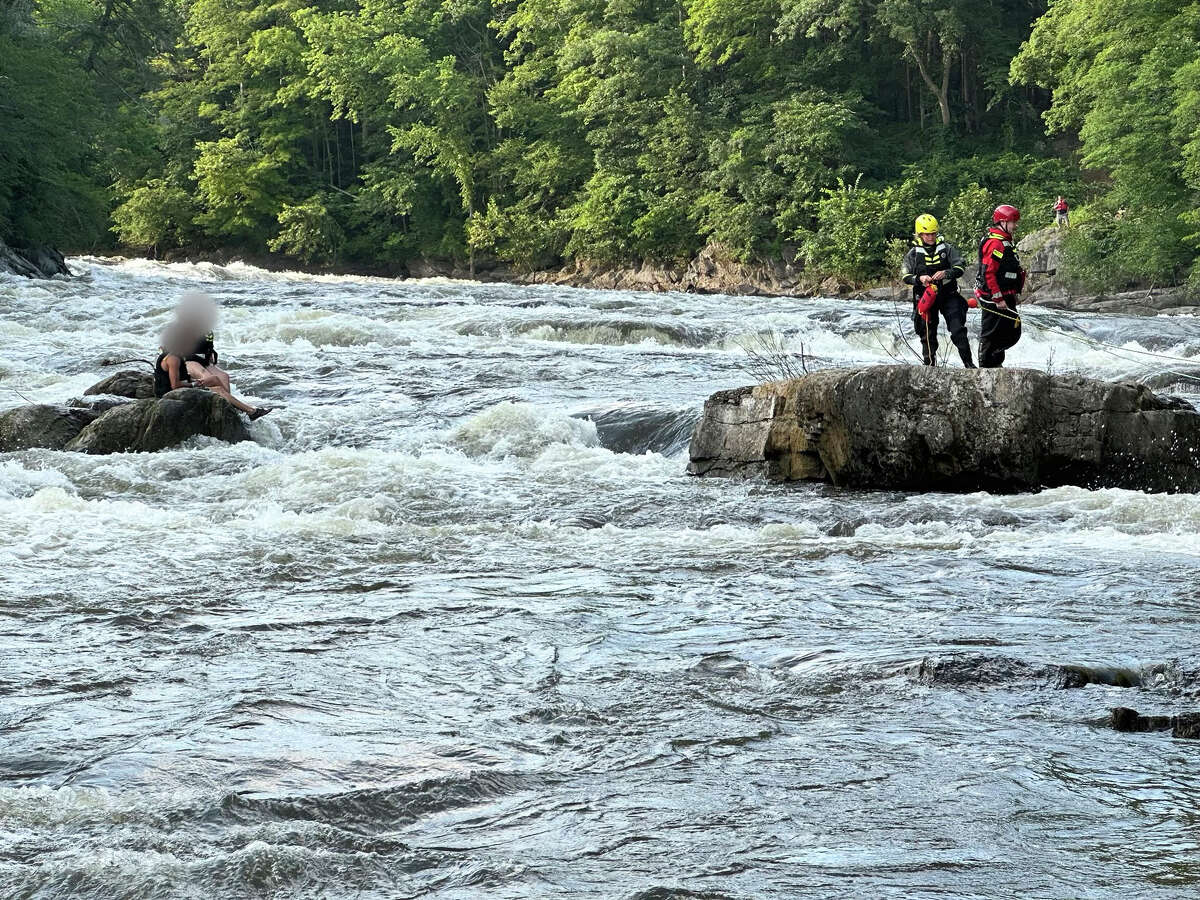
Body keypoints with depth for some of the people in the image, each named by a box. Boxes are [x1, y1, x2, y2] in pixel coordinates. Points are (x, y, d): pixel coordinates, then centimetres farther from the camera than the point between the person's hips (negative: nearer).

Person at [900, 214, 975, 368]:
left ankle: (969, 363, -4)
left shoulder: (947, 248, 3)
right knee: (928, 334, 4)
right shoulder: (913, 253, 5)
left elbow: (960, 268, -2)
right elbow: (905, 276, 1)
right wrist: (919, 279, -19)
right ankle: (930, 365, 15)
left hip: (948, 295, -1)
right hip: (925, 296, 1)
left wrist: (946, 273, -22)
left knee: (958, 330, -9)